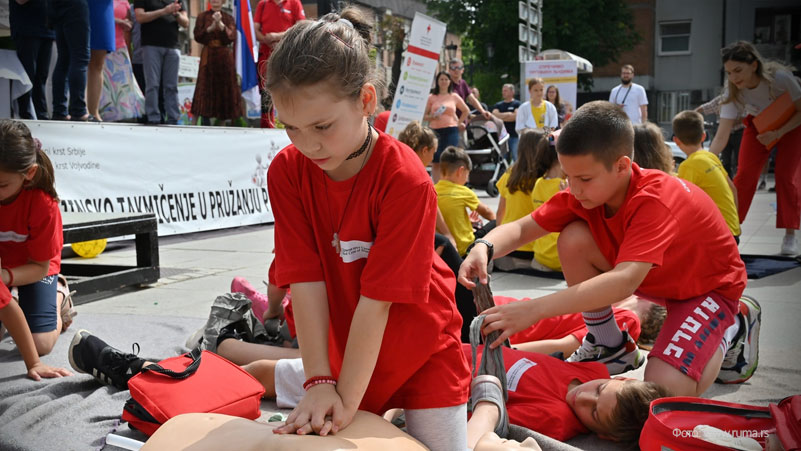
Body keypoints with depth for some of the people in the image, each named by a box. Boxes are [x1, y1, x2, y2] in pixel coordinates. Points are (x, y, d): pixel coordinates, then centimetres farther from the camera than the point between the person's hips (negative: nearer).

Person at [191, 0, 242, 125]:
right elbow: (198, 36, -2)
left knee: (225, 86, -2)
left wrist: (220, 24, -16)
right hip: (208, 56, -1)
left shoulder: (228, 18, 9)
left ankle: (225, 118, 2)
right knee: (206, 86, -6)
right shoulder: (202, 16, 8)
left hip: (224, 57, 1)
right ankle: (205, 121, -5)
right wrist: (211, 27, -13)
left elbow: (232, 37, -4)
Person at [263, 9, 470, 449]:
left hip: (421, 346, -3)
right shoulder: (286, 172, -15)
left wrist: (347, 400, -24)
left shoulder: (406, 179, -28)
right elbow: (305, 281, -18)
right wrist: (319, 382, -20)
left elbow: (378, 298, -27)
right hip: (343, 344, 4)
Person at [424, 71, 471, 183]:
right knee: (436, 161, -2)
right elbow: (424, 116, 5)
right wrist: (432, 117, -14)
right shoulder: (431, 97, 6)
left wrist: (459, 123, 9)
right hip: (435, 131, 0)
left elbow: (466, 111, 20)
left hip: (451, 131, 0)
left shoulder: (454, 96, 9)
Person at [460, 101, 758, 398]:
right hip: (657, 279, 7)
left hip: (709, 285, -6)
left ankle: (732, 328, 3)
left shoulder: (655, 200, -37)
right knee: (574, 239, -20)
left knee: (664, 390, -28)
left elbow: (624, 282, -50)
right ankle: (612, 347, 0)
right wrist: (484, 248, -38)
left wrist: (534, 309, -56)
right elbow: (522, 228, -14)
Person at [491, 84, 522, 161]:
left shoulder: (517, 104, 4)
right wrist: (508, 114, -5)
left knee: (516, 157, -7)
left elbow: (515, 117, -9)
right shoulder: (498, 105, 16)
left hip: (514, 135, -4)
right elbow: (494, 115, 1)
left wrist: (501, 116, -2)